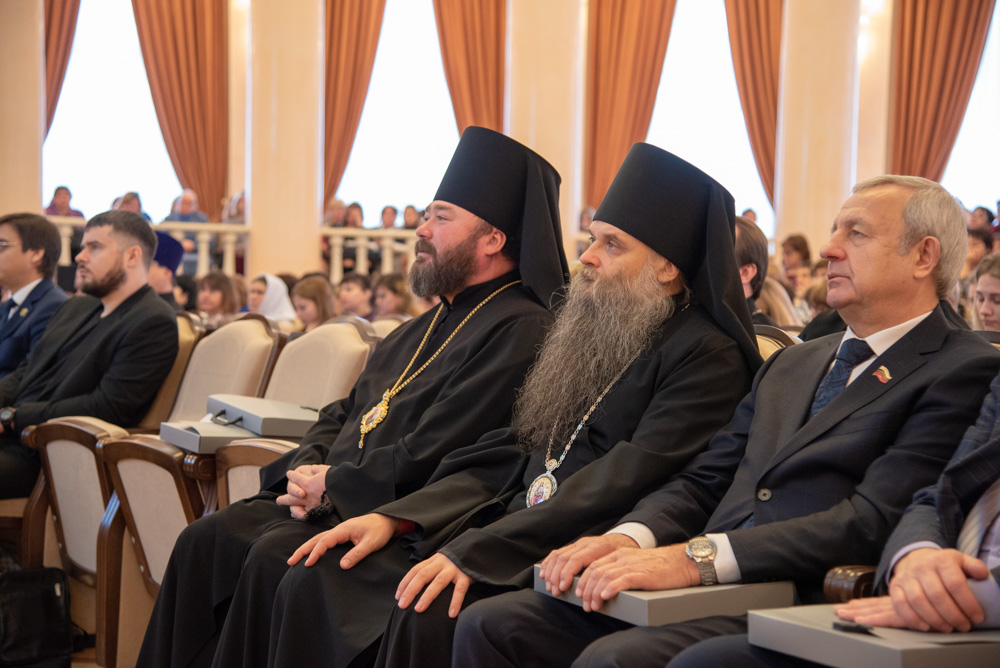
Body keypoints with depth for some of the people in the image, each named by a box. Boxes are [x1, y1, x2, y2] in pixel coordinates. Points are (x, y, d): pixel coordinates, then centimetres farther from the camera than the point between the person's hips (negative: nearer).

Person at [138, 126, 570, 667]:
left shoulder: (519, 331, -12)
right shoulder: (421, 330, 20)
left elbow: (427, 457, -19)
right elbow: (342, 414, 23)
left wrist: (333, 484, -9)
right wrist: (308, 469, 2)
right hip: (331, 500, 9)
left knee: (275, 556, -28)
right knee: (205, 540, -5)